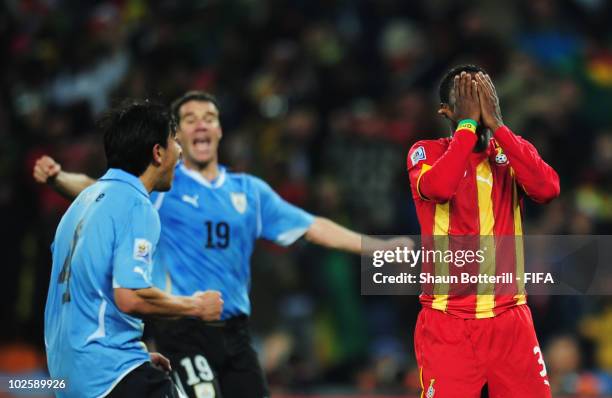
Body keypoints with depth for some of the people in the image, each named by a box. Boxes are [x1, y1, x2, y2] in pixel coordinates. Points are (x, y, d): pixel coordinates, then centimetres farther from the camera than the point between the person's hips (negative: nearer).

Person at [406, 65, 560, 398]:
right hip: (447, 321, -3)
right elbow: (437, 188, -23)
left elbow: (547, 189, -12)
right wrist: (468, 124, -15)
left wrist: (496, 124, -12)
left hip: (510, 318, 3)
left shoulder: (513, 151, 9)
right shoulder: (427, 152, 0)